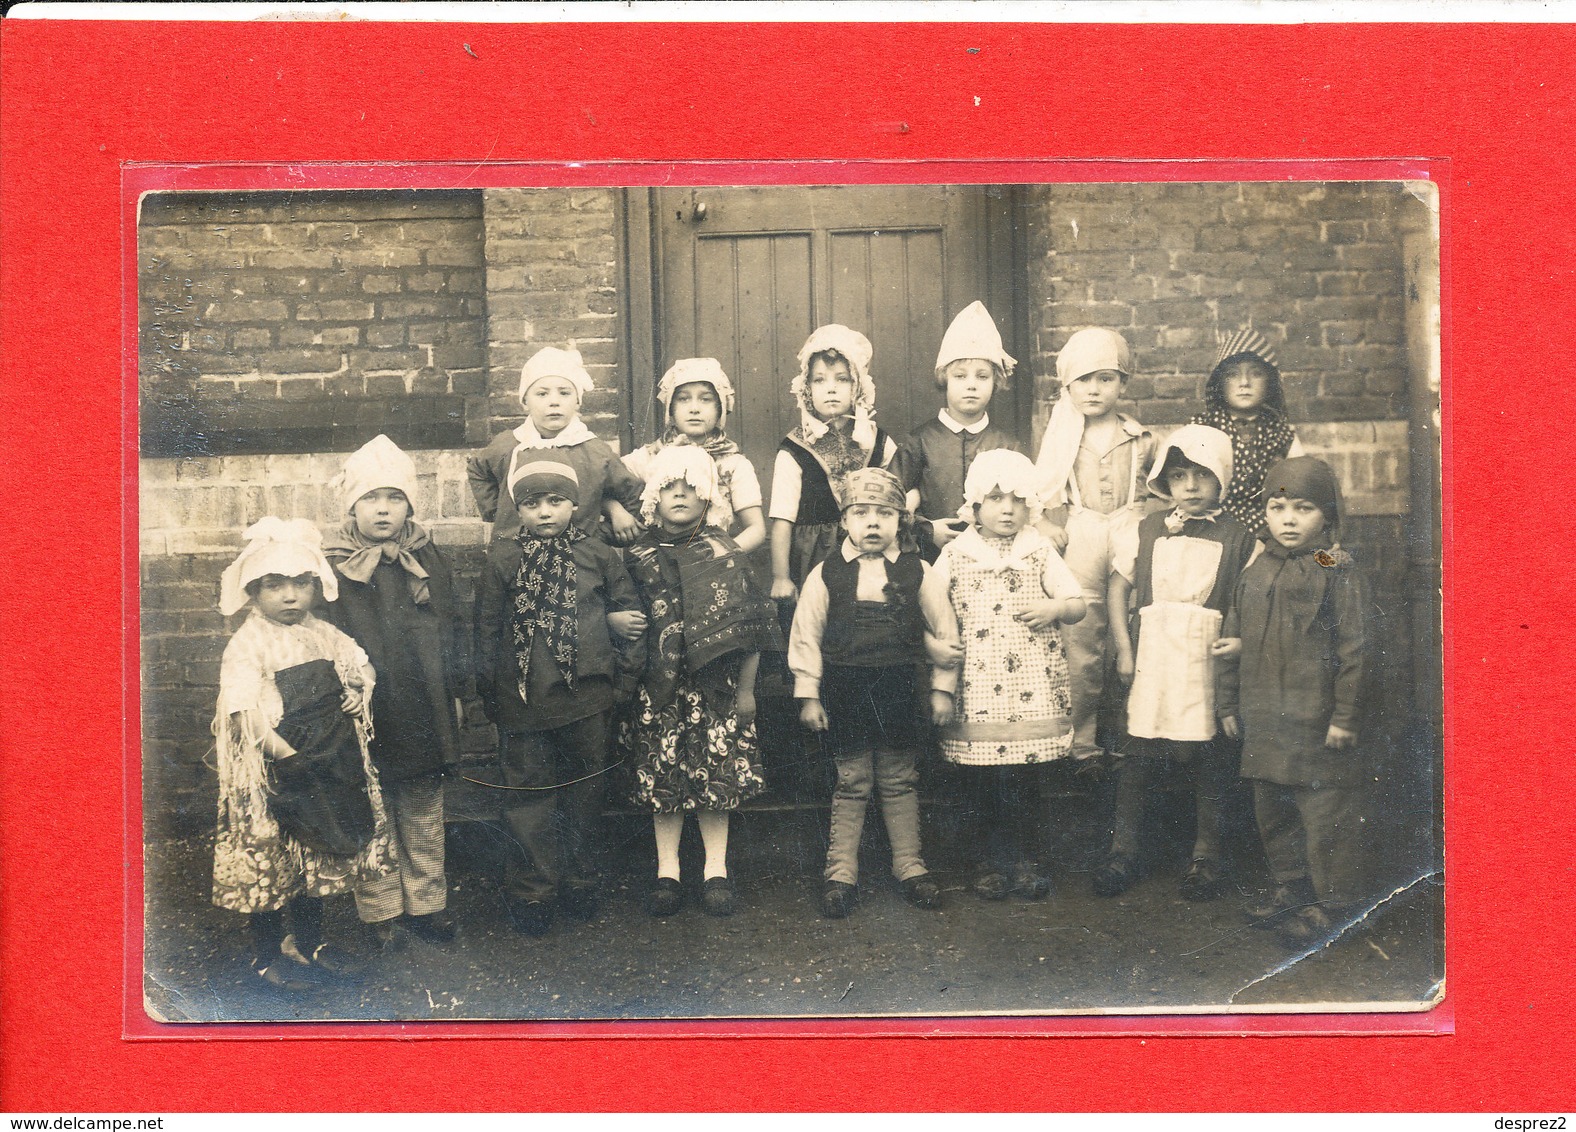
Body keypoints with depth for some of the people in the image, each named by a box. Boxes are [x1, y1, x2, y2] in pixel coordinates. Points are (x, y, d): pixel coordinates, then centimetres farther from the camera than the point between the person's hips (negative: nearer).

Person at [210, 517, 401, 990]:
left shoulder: (324, 635, 8)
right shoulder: (247, 645, -12)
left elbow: (360, 668, 18)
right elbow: (243, 708, -21)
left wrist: (356, 694, -3)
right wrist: (280, 747, -27)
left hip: (329, 764, 6)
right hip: (275, 771, -6)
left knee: (318, 854, 16)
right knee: (271, 859, 3)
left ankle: (309, 941, 31)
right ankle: (266, 954, 18)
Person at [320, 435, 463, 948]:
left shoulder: (427, 559, 5)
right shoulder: (332, 567, -7)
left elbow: (450, 628, 13)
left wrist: (452, 691, 12)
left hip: (424, 713, 3)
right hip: (367, 716, -3)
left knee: (424, 817, 13)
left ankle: (427, 903, 26)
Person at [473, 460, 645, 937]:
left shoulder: (599, 555, 4)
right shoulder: (502, 564, 1)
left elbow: (629, 611, 10)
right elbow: (487, 632, 5)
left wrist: (624, 674, 7)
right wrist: (490, 695, 5)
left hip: (588, 697, 1)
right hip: (524, 700, -1)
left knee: (585, 790, 11)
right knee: (529, 793, 3)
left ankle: (579, 882, 26)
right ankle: (532, 892, 14)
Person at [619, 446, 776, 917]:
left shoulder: (725, 553, -2)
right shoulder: (638, 556, 2)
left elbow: (751, 628, 0)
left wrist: (746, 689, 0)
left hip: (714, 684, -1)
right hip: (658, 689, 1)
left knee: (716, 771, 2)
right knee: (661, 774, 5)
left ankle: (716, 870, 15)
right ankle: (667, 871, 17)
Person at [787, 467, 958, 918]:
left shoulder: (917, 573, -1)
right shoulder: (826, 575, -3)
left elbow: (943, 631, 6)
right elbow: (806, 636, 1)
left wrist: (942, 687, 6)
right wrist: (808, 695, -1)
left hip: (896, 686, 1)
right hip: (844, 689, -1)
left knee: (899, 781, 10)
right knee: (850, 783, 5)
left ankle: (909, 865, 22)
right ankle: (841, 872, 14)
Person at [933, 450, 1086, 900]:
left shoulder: (1040, 552, 8)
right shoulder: (955, 556, 5)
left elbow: (1078, 603, 10)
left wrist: (1055, 608, -10)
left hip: (1031, 688, 1)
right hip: (975, 690, -1)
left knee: (1029, 781, 4)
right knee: (979, 783, 3)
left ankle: (1025, 859, 17)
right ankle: (988, 861, 17)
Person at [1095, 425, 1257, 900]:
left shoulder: (1236, 538, 3)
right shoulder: (1149, 530, 8)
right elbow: (1118, 586, 11)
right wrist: (1123, 649, 4)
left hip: (1206, 658, -1)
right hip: (1152, 654, 1)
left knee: (1204, 754, 1)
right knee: (1137, 751, 1)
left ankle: (1206, 853, 16)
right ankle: (1123, 848, 13)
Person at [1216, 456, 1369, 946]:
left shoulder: (1336, 571, -7)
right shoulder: (1254, 573, 9)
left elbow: (1353, 648, -9)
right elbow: (1233, 640, 15)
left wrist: (1345, 714, -11)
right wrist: (1229, 703, 13)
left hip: (1317, 722, -6)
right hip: (1263, 720, 6)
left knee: (1325, 814, -1)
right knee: (1271, 810, 16)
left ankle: (1331, 902, 12)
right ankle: (1290, 886, 32)